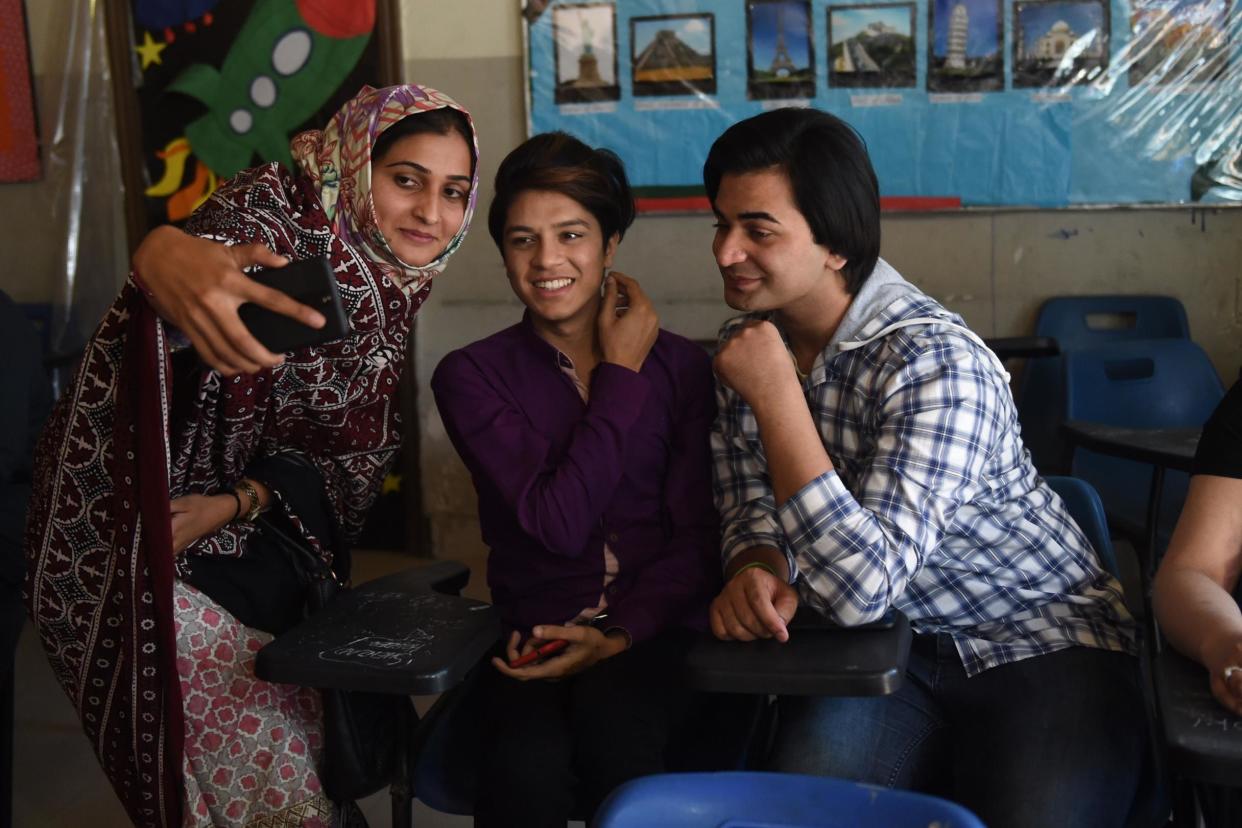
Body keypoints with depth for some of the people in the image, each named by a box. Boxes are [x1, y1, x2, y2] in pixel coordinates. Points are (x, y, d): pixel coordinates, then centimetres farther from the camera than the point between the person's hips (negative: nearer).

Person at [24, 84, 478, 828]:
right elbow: (225, 242, -43)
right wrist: (165, 257, -68)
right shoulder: (280, 210, -18)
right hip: (138, 540, -6)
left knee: (335, 747, 12)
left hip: (252, 530, 6)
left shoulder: (396, 289, 1)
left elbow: (359, 446, 1)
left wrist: (240, 503, -15)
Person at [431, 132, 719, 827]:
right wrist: (622, 376, -4)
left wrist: (621, 635, -14)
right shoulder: (471, 376, 3)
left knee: (613, 726, -33)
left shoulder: (681, 367, 7)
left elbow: (699, 540, 2)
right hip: (534, 634, 0)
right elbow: (558, 523, -10)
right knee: (529, 766, -31)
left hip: (654, 630, 1)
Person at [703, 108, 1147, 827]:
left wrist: (776, 396, -30)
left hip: (1043, 649, -4)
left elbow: (865, 587, -31)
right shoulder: (752, 337, -2)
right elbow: (751, 499, 6)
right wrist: (758, 568, -17)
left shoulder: (936, 363, -25)